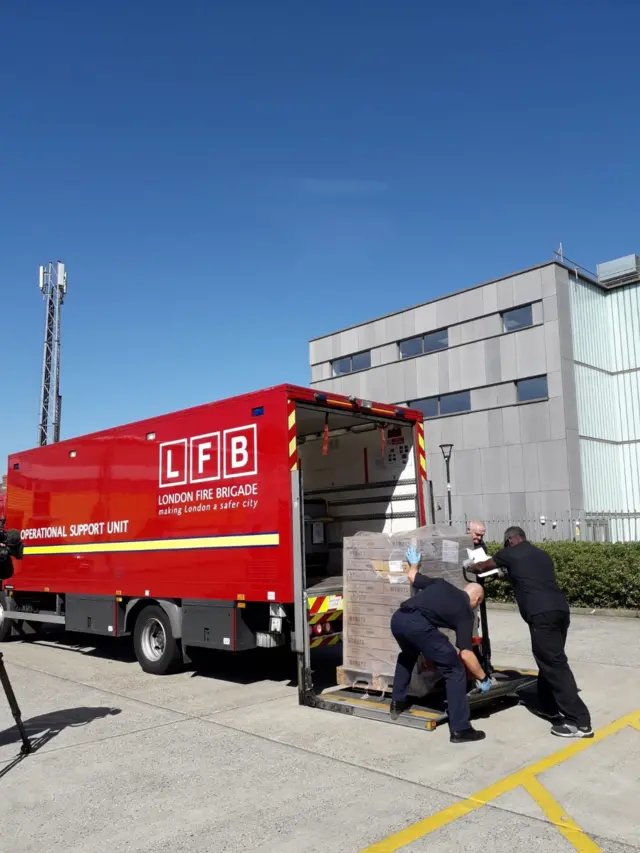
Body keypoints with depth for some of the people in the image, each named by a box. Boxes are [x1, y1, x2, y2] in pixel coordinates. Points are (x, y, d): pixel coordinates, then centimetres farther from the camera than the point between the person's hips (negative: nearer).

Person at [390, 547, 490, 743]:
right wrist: (483, 679, 20)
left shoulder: (442, 584, 27)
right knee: (455, 669, 8)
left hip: (398, 618, 7)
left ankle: (398, 702, 42)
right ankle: (460, 729, 8)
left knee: (408, 655, 38)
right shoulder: (465, 611, 13)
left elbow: (412, 577, 38)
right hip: (418, 624, -7)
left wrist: (413, 564, 60)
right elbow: (465, 654, 7)